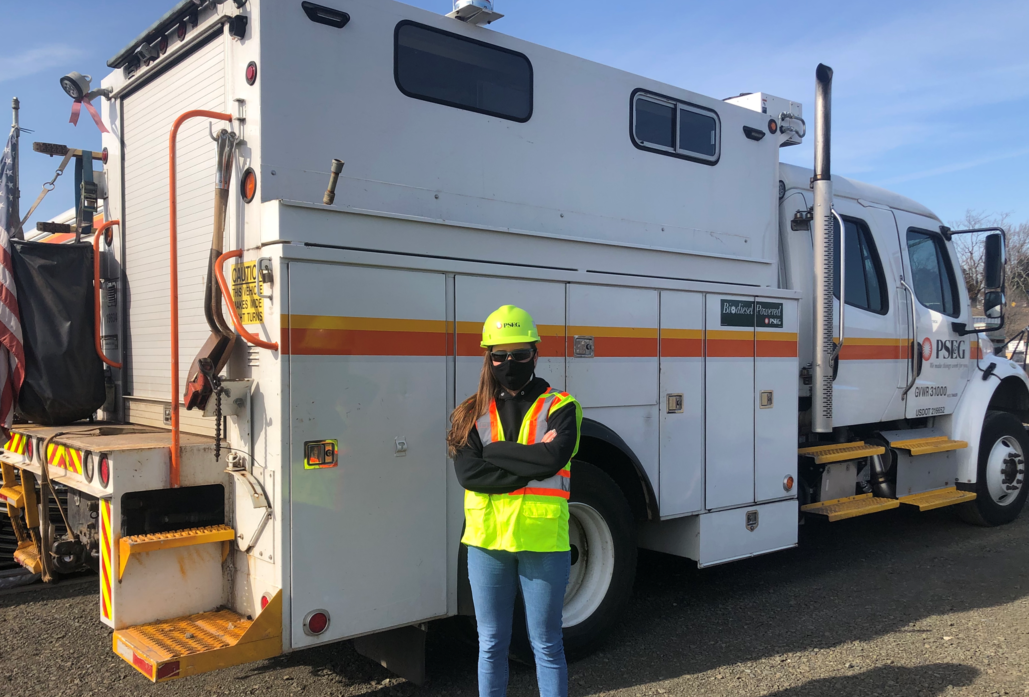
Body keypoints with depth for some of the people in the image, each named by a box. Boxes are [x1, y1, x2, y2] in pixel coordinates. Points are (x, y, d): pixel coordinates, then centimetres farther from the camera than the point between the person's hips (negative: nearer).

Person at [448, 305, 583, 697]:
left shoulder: (559, 407, -1)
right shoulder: (472, 413, 4)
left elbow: (553, 458, -20)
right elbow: (467, 472, -11)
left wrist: (493, 450, -11)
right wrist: (531, 466, -15)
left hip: (542, 541, -2)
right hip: (487, 541, 2)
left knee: (546, 645, 11)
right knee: (491, 644, 16)